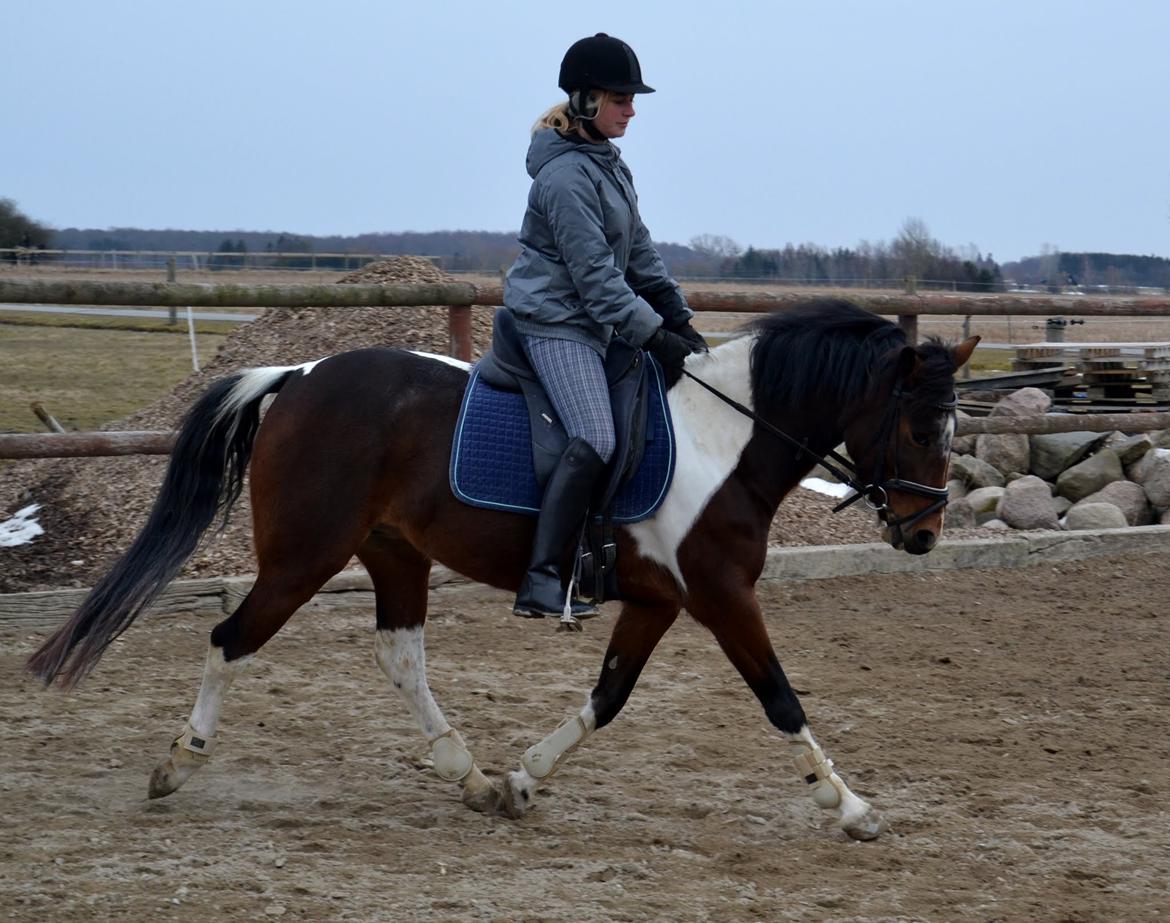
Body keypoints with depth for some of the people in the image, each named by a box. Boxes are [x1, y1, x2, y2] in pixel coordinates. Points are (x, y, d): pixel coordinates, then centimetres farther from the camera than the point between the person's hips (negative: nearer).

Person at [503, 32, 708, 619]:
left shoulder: (608, 164, 14)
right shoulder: (567, 175, -17)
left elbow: (637, 250, 18)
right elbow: (594, 274, -20)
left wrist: (677, 316, 11)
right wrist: (652, 335, -21)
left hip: (592, 322, 11)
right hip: (554, 322, -11)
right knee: (594, 441, -24)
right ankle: (539, 582, -29)